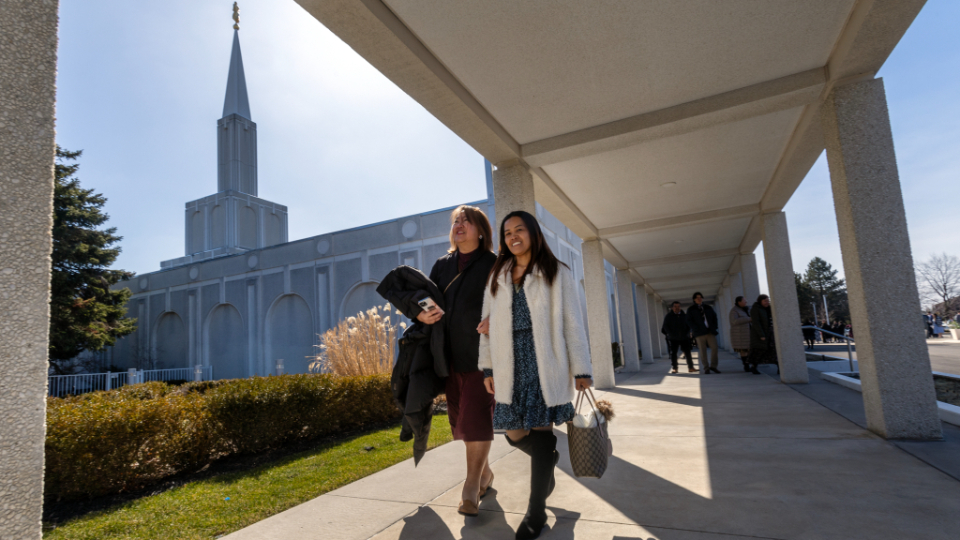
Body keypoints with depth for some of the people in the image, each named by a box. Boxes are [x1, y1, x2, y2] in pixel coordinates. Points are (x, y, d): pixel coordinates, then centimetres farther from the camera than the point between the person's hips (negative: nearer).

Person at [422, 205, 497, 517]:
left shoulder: (492, 264, -2)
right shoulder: (442, 265, 13)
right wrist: (420, 314, -7)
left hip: (480, 354, -5)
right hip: (451, 354, 6)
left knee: (476, 418, -6)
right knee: (461, 418, 12)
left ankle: (471, 488, 5)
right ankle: (485, 473, 31)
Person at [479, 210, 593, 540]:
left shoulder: (558, 274, 4)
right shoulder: (497, 278, 14)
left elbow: (572, 324, 0)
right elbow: (488, 325, 11)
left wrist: (581, 370, -4)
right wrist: (488, 367, 6)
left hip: (545, 364, -3)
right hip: (510, 367, 4)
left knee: (541, 431, -2)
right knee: (515, 433, 6)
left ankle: (536, 511, 14)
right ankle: (549, 458, 40)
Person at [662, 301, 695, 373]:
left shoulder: (684, 315, 7)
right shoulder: (668, 316, -1)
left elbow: (688, 325, 12)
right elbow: (665, 326, -2)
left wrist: (687, 333, -3)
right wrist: (671, 334, -11)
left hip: (684, 338, 2)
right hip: (673, 339, -2)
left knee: (687, 352, 0)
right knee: (673, 353, 0)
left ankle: (690, 367, 8)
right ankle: (675, 368, 7)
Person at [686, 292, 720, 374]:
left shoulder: (708, 308, 17)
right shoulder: (691, 310, 6)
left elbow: (714, 317, 19)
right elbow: (689, 321, -1)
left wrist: (714, 328, 3)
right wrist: (697, 330, -12)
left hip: (710, 332, 3)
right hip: (700, 333, -3)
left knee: (714, 348, -5)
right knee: (703, 351, -3)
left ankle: (713, 366, 10)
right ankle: (706, 369, 3)